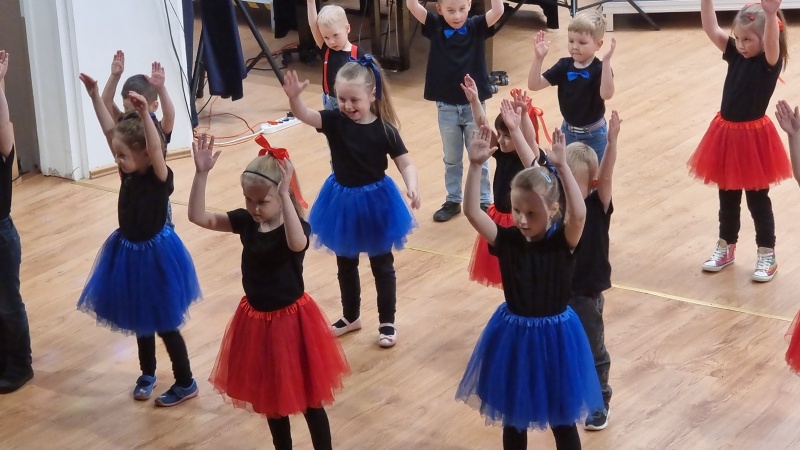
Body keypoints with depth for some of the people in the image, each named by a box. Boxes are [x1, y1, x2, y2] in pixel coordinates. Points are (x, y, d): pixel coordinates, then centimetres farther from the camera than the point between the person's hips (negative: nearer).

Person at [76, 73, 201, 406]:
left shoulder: (160, 178, -22)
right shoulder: (129, 172, -5)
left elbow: (155, 147, -42)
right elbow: (109, 129, -4)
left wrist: (144, 114, -55)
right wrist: (94, 95, -9)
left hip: (154, 254, -7)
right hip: (130, 252, 7)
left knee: (164, 323, 4)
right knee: (141, 318, 20)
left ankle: (186, 383, 19)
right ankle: (147, 373, 39)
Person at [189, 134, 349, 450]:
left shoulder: (297, 227, -21)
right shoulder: (245, 221, -5)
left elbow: (296, 243, -46)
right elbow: (198, 216, -9)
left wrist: (285, 196, -52)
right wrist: (202, 173, -20)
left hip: (291, 320, -6)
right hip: (257, 320, 6)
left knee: (309, 400, 8)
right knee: (270, 399, 21)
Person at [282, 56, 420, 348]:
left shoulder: (384, 129, -15)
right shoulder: (335, 121, -11)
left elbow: (405, 163, -12)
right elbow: (303, 114, -26)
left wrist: (412, 187, -31)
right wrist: (294, 96, -47)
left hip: (375, 201, -3)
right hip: (343, 201, 3)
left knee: (382, 264, 11)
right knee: (345, 264, 19)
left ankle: (387, 322, 24)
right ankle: (351, 316, 37)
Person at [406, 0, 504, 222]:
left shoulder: (476, 27, -8)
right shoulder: (435, 27, -6)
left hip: (474, 105, -1)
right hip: (446, 107, 2)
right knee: (451, 159, 17)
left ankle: (484, 202, 24)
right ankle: (453, 201, 31)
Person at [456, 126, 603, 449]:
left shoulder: (563, 241, -15)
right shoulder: (506, 240, -9)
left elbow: (579, 214, -36)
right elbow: (471, 211, -21)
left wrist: (561, 168, -41)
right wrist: (476, 165, -32)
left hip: (554, 336, -2)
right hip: (514, 335, 3)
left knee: (562, 420, 13)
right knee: (513, 417, 18)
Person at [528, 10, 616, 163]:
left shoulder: (599, 69, -20)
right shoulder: (564, 66, -8)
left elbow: (606, 94, -40)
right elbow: (534, 85, -13)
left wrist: (606, 61, -47)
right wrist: (538, 58, -27)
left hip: (594, 134, -4)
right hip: (568, 131, 4)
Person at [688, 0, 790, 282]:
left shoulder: (770, 62, -15)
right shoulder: (735, 54, 0)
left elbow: (771, 42, -37)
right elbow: (710, 29, -8)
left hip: (754, 136, -6)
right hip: (727, 134, 6)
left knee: (758, 199, 8)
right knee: (727, 197, 18)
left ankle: (767, 254, 21)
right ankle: (726, 247, 34)